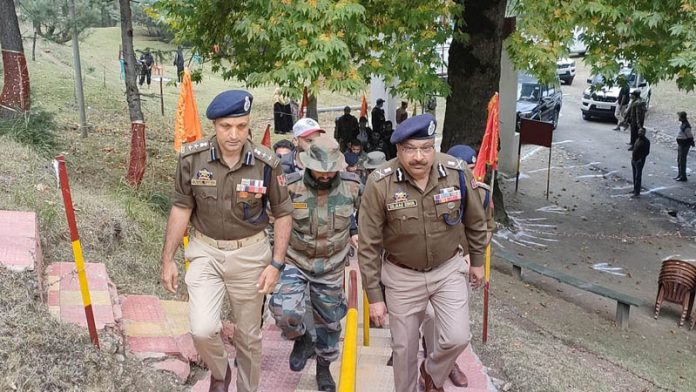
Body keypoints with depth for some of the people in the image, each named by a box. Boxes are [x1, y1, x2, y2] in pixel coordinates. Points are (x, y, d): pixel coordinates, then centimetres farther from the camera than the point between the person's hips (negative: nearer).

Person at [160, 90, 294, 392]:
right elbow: (181, 208, -2)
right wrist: (167, 259, -1)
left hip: (249, 255, 0)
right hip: (205, 253, 0)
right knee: (203, 329, -16)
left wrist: (276, 264, -10)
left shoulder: (266, 163, -15)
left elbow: (283, 213, -4)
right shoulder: (192, 158, -13)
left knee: (248, 335, 13)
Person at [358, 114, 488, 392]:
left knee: (457, 338, -4)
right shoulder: (380, 183, -22)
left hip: (448, 268, 1)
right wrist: (374, 296, -11)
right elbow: (369, 245, -14)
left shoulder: (458, 172, -16)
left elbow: (475, 221, 3)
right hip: (402, 275, -1)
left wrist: (477, 260, 13)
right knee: (404, 347, 11)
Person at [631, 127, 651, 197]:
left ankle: (637, 192, -5)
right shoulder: (637, 139, 11)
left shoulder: (646, 141, -13)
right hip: (633, 160, 8)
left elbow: (647, 152, -16)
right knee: (634, 176, 15)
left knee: (638, 176, -7)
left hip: (639, 161, -8)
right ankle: (635, 189, 26)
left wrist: (641, 159, -20)